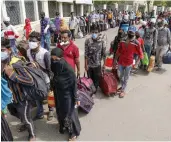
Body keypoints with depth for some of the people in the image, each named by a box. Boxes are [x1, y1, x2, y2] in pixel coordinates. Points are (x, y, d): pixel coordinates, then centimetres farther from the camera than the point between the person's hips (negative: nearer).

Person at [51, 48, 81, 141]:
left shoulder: (69, 69, -26)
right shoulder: (55, 68, -9)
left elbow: (74, 85, -19)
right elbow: (54, 82, 3)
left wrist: (76, 98, -14)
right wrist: (54, 92, 12)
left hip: (67, 95, -6)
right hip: (58, 94, 6)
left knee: (69, 113, 11)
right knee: (60, 112, 23)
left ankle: (74, 132, 34)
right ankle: (63, 125, 52)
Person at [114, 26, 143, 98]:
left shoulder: (136, 43, -13)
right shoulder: (122, 41, -4)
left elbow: (140, 53, -9)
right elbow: (118, 51, 6)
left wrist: (137, 62, -19)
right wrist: (115, 59, 7)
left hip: (129, 63, -3)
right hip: (120, 62, 4)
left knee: (126, 77, 10)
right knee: (121, 76, 20)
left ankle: (123, 90, 24)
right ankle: (122, 87, 43)